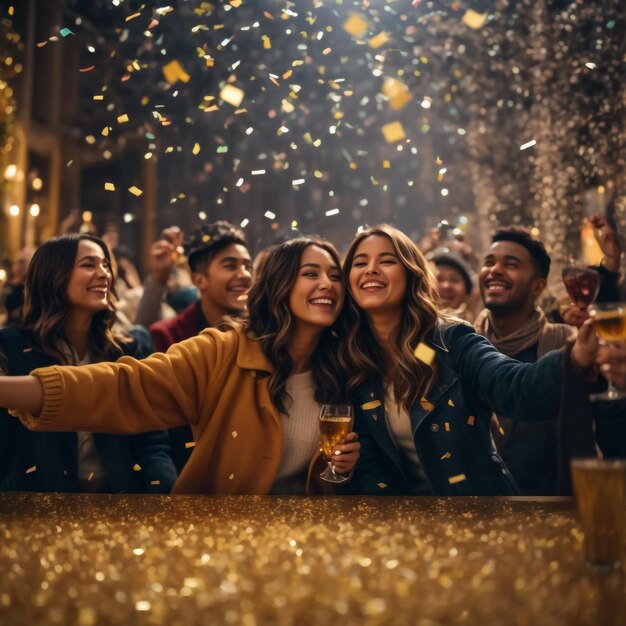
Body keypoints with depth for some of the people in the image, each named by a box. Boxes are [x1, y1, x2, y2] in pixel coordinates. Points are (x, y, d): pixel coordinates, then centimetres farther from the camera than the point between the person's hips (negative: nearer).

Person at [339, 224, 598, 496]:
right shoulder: (350, 365, 1)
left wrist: (575, 358, -43)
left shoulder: (451, 340, -6)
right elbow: (367, 466, 0)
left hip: (478, 491, -1)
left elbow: (516, 388, -24)